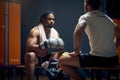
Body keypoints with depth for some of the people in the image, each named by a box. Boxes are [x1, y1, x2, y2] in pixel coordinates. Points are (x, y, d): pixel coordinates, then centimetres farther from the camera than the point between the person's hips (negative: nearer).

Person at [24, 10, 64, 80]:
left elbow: (57, 50, 0)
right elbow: (29, 47, -30)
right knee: (30, 55, -38)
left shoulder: (55, 33, 0)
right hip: (36, 57, -5)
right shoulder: (35, 31, -17)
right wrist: (43, 46, -46)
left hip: (47, 58, 5)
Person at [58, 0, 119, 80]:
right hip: (113, 59, 7)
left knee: (61, 62, 4)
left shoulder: (85, 17, -3)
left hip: (98, 59, -7)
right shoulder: (108, 18, 16)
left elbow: (78, 32, -23)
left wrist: (76, 51, -10)